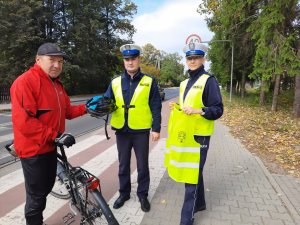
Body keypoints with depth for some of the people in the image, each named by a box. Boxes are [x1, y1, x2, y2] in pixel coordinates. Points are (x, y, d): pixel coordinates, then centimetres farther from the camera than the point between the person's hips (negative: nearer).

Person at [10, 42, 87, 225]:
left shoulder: (57, 84, 10)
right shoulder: (25, 81, -19)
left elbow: (66, 111, 13)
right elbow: (23, 121, -26)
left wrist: (86, 108, -1)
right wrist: (56, 136, -26)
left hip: (50, 146, 9)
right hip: (34, 149, -9)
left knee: (47, 186, 24)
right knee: (37, 194, 6)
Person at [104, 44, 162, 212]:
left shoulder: (149, 82, -2)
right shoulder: (115, 82, 5)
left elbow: (156, 107, -3)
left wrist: (156, 128, -6)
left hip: (141, 131, -2)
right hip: (122, 130, 3)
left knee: (142, 165, 11)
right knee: (123, 165, 16)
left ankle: (143, 194, 31)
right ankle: (124, 193, 36)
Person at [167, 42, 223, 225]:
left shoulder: (209, 80, -9)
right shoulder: (185, 83, 15)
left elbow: (218, 110, -13)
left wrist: (197, 111, -27)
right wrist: (177, 107, 4)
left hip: (199, 134, -7)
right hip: (184, 133, 7)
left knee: (192, 174, -3)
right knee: (194, 171, 18)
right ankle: (199, 203, 38)